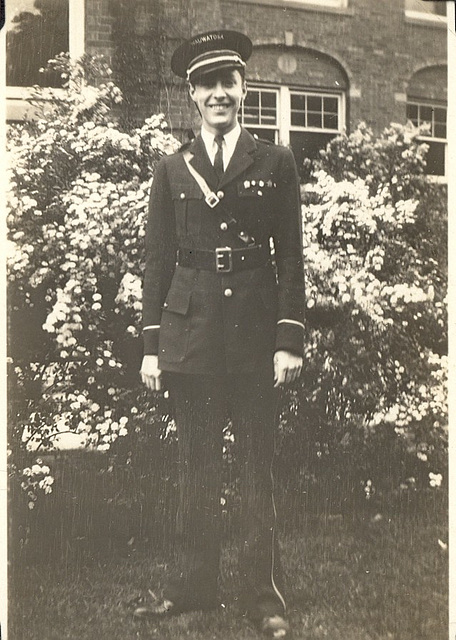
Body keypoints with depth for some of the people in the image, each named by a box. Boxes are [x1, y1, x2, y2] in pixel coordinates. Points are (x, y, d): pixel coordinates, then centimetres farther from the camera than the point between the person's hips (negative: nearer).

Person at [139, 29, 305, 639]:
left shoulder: (276, 163, 7)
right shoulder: (172, 170, 11)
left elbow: (290, 257, 4)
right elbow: (157, 261, 9)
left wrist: (290, 339, -4)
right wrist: (151, 345, 3)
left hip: (254, 332, -1)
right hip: (190, 334, 1)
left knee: (258, 468, 4)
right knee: (196, 467, 8)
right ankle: (194, 583, 21)